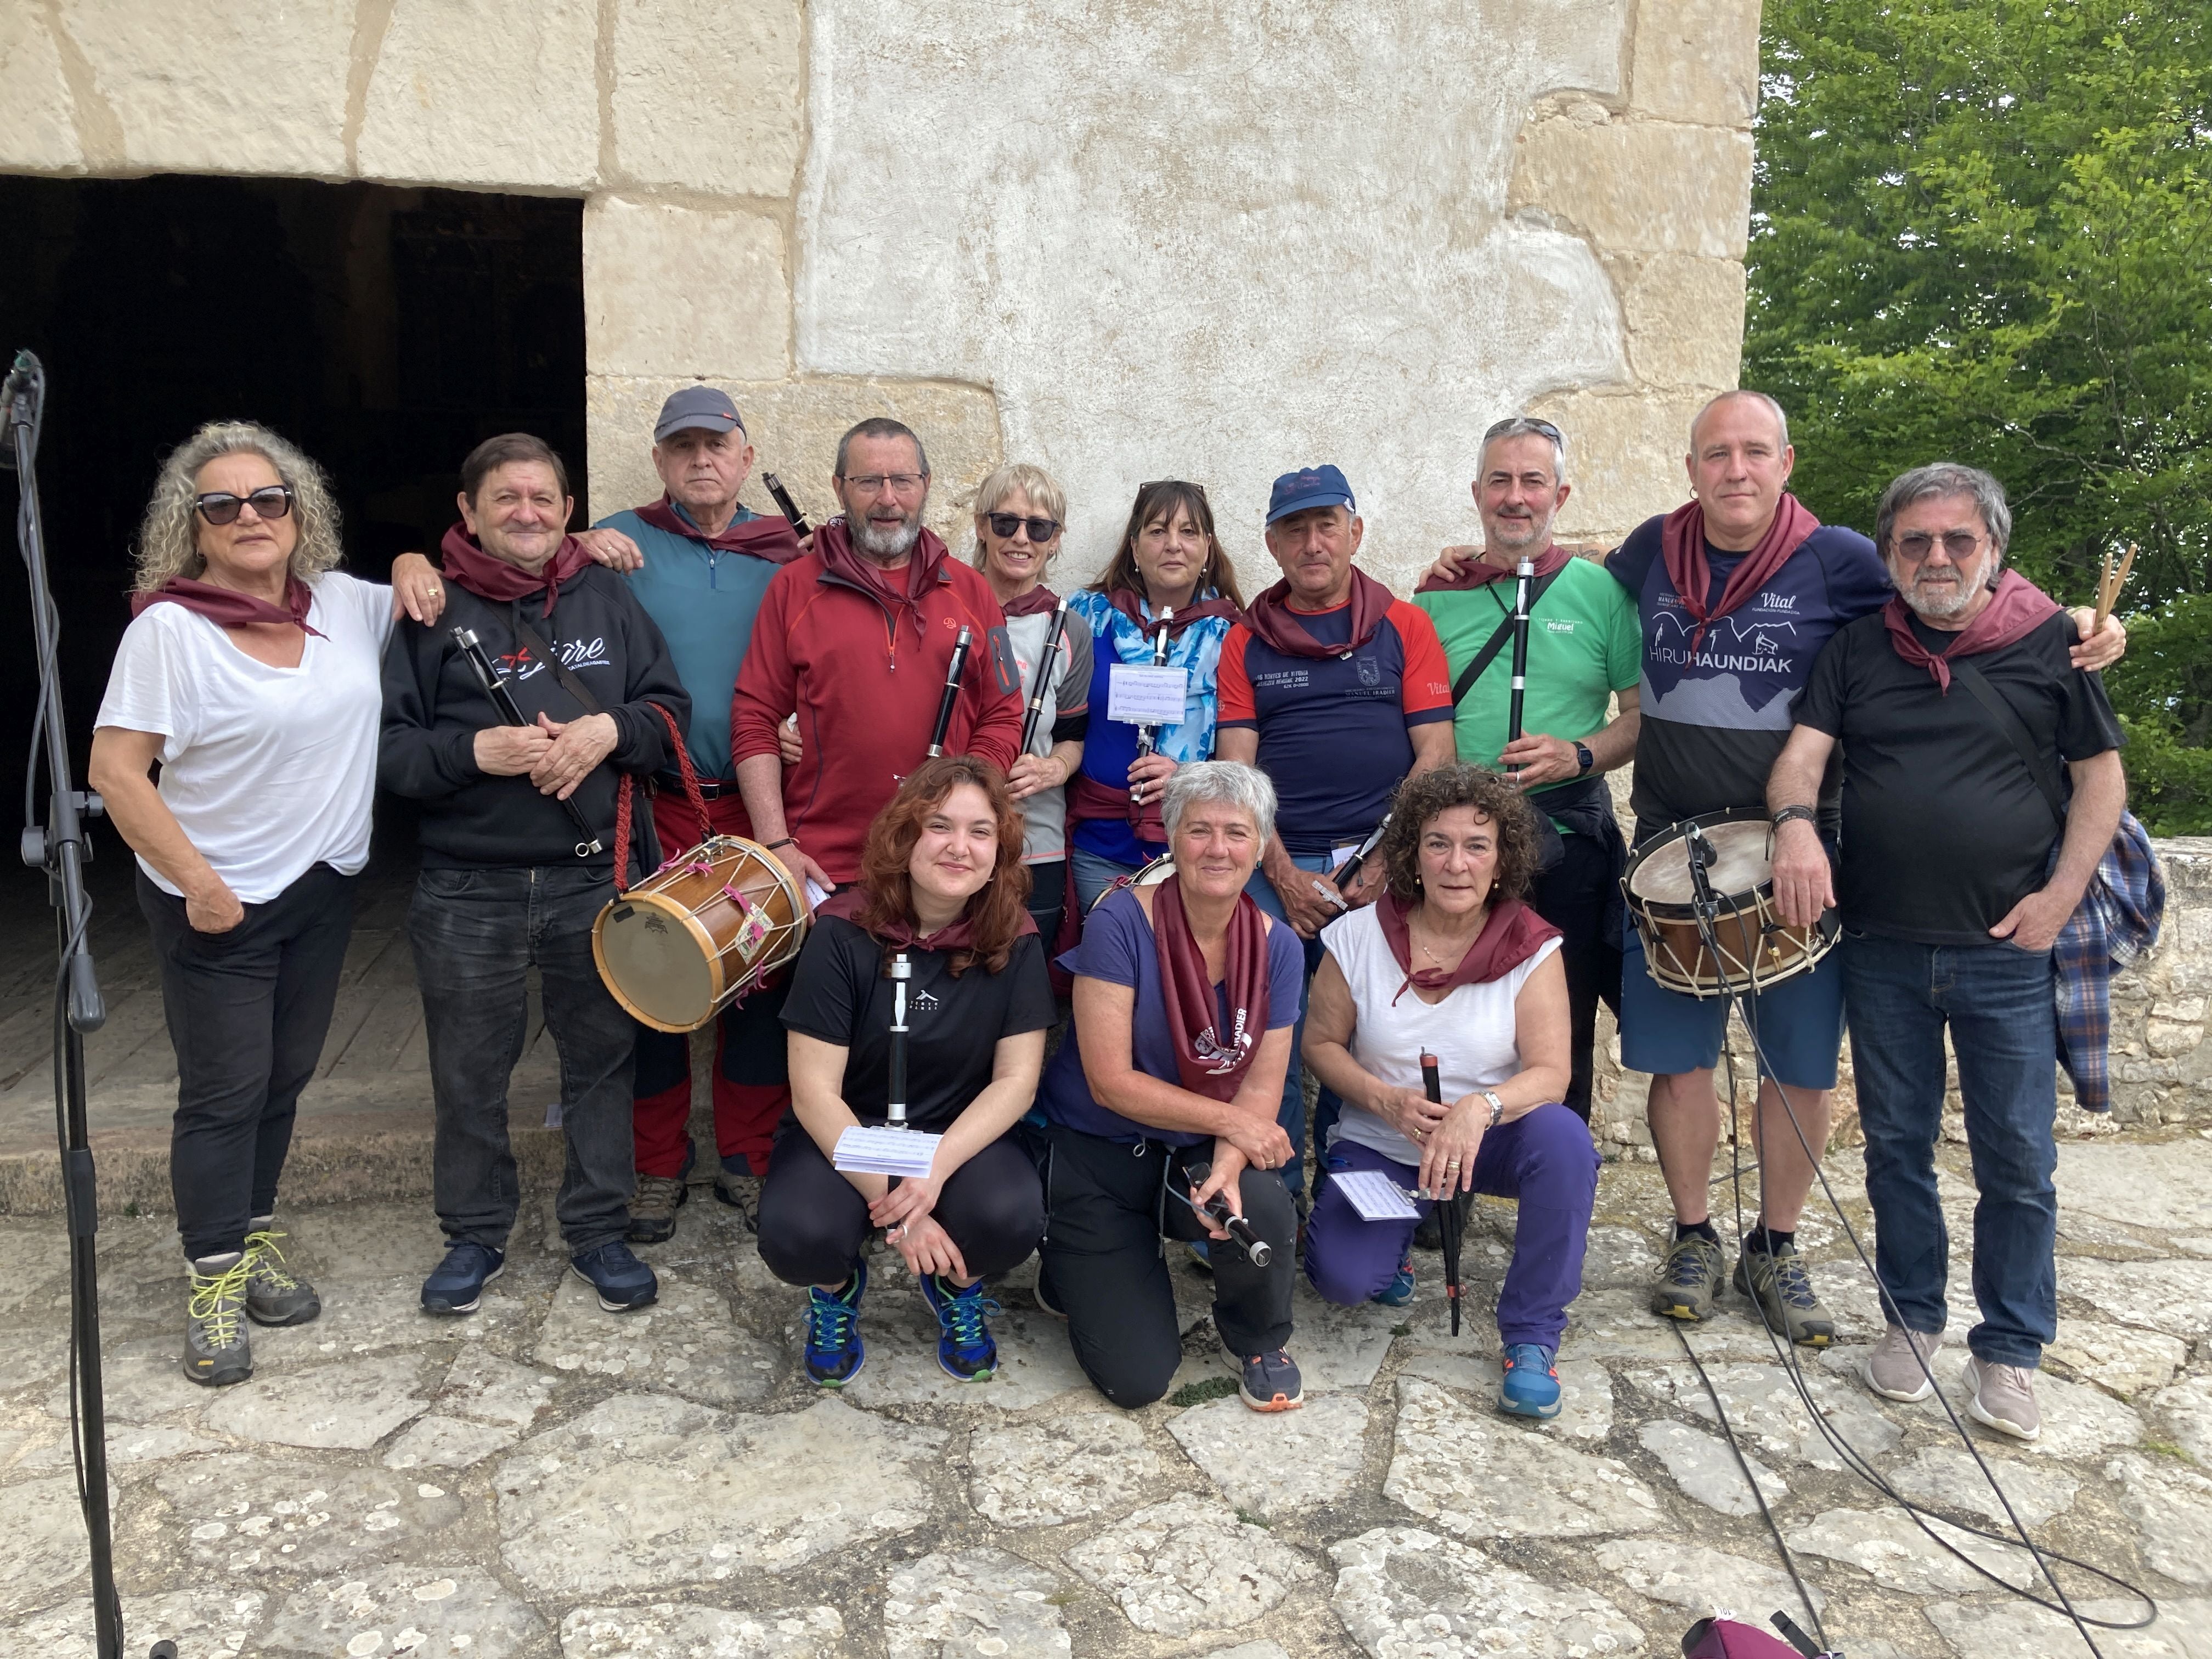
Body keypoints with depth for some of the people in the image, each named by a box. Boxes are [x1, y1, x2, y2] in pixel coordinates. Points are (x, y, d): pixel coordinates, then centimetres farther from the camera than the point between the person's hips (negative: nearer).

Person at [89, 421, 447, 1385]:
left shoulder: (342, 605, 3)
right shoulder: (169, 629, -13)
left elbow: (427, 601, 23)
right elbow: (114, 772, -15)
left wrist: (414, 568, -1)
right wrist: (197, 883, -19)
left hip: (324, 888, 6)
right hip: (218, 905, -5)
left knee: (286, 1076, 15)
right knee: (226, 1090, 1)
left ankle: (255, 1242, 32)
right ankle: (214, 1286, 14)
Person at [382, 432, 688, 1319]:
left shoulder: (605, 596, 6)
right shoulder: (433, 611, -1)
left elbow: (670, 708, 6)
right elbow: (387, 747, -5)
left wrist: (609, 731, -13)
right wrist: (476, 752, -20)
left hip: (596, 880, 2)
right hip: (469, 889, -1)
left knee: (600, 1058, 11)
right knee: (469, 1072, 11)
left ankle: (598, 1230, 27)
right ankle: (474, 1234, 30)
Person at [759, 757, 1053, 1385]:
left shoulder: (1014, 938, -8)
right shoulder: (845, 932, -15)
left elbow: (1017, 1079, -9)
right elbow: (814, 1090, -16)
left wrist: (936, 1168, -25)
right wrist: (893, 1204, -24)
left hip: (962, 1134, 1)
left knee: (1012, 1218, -31)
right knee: (798, 1238, -32)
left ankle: (956, 1286, 8)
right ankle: (837, 1287, 9)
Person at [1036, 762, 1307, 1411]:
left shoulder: (1276, 947, -7)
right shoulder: (1122, 923, -19)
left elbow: (1262, 1086, -7)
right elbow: (1111, 1082, -19)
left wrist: (1227, 1164, -27)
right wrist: (1230, 1119, -20)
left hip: (1195, 1157, 3)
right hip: (1097, 1156, -3)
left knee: (1264, 1210, -32)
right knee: (1138, 1379, -7)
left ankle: (1257, 1340, 3)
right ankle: (1072, 1269, 27)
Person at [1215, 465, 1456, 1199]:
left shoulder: (1404, 626, 10)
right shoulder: (1247, 642, 12)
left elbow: (1434, 754, 3)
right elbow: (1237, 770, 4)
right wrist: (1283, 876, -7)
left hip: (1381, 869, 0)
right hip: (1276, 868, 1)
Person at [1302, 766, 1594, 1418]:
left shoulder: (1531, 947, -11)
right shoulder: (1358, 936, -9)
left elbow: (1550, 1071, -19)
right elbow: (1321, 1043, -2)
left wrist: (1480, 1109, -40)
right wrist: (1388, 1102, -20)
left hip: (1490, 1143, 0)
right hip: (1379, 1146, 0)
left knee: (1563, 1136, -34)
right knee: (1344, 1277, -24)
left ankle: (1531, 1336, -15)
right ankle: (1401, 1231, 17)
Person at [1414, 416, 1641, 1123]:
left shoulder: (1599, 590, 3)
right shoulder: (1439, 595, 8)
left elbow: (1645, 713, 3)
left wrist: (1580, 756, -13)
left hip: (1570, 833, -1)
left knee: (1564, 1033, 6)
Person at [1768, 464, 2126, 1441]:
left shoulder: (2051, 642, 2)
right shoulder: (1858, 650, 7)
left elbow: (2101, 774, 3)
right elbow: (1803, 753, -2)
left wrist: (2061, 896, -8)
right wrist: (1795, 821, -24)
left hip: (2008, 954, -2)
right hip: (1882, 948, 2)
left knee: (2017, 1159, 4)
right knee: (1896, 1145, 12)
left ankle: (2008, 1350, 20)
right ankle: (1911, 1319, 29)